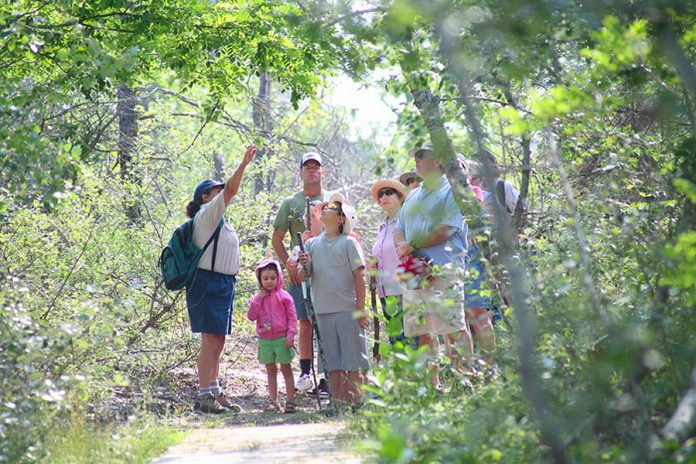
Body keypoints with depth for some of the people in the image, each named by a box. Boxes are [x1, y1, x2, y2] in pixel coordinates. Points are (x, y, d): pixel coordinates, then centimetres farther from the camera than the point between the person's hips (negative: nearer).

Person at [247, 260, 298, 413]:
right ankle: (274, 401, 14)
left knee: (286, 369, 0)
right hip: (265, 340, 4)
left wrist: (290, 336, -12)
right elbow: (251, 316, -3)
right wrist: (259, 298, -8)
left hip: (282, 338, -4)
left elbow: (292, 318, -3)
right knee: (270, 370, 9)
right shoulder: (257, 298, 9)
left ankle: (290, 401, 0)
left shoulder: (284, 296, -2)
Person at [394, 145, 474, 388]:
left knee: (455, 329, -10)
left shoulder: (452, 191, 0)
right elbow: (399, 228, 20)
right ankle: (431, 385, 10)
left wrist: (412, 246, -10)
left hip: (443, 270, -7)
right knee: (422, 332, 6)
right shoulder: (413, 196, 24)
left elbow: (447, 230, -11)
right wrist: (403, 251, -3)